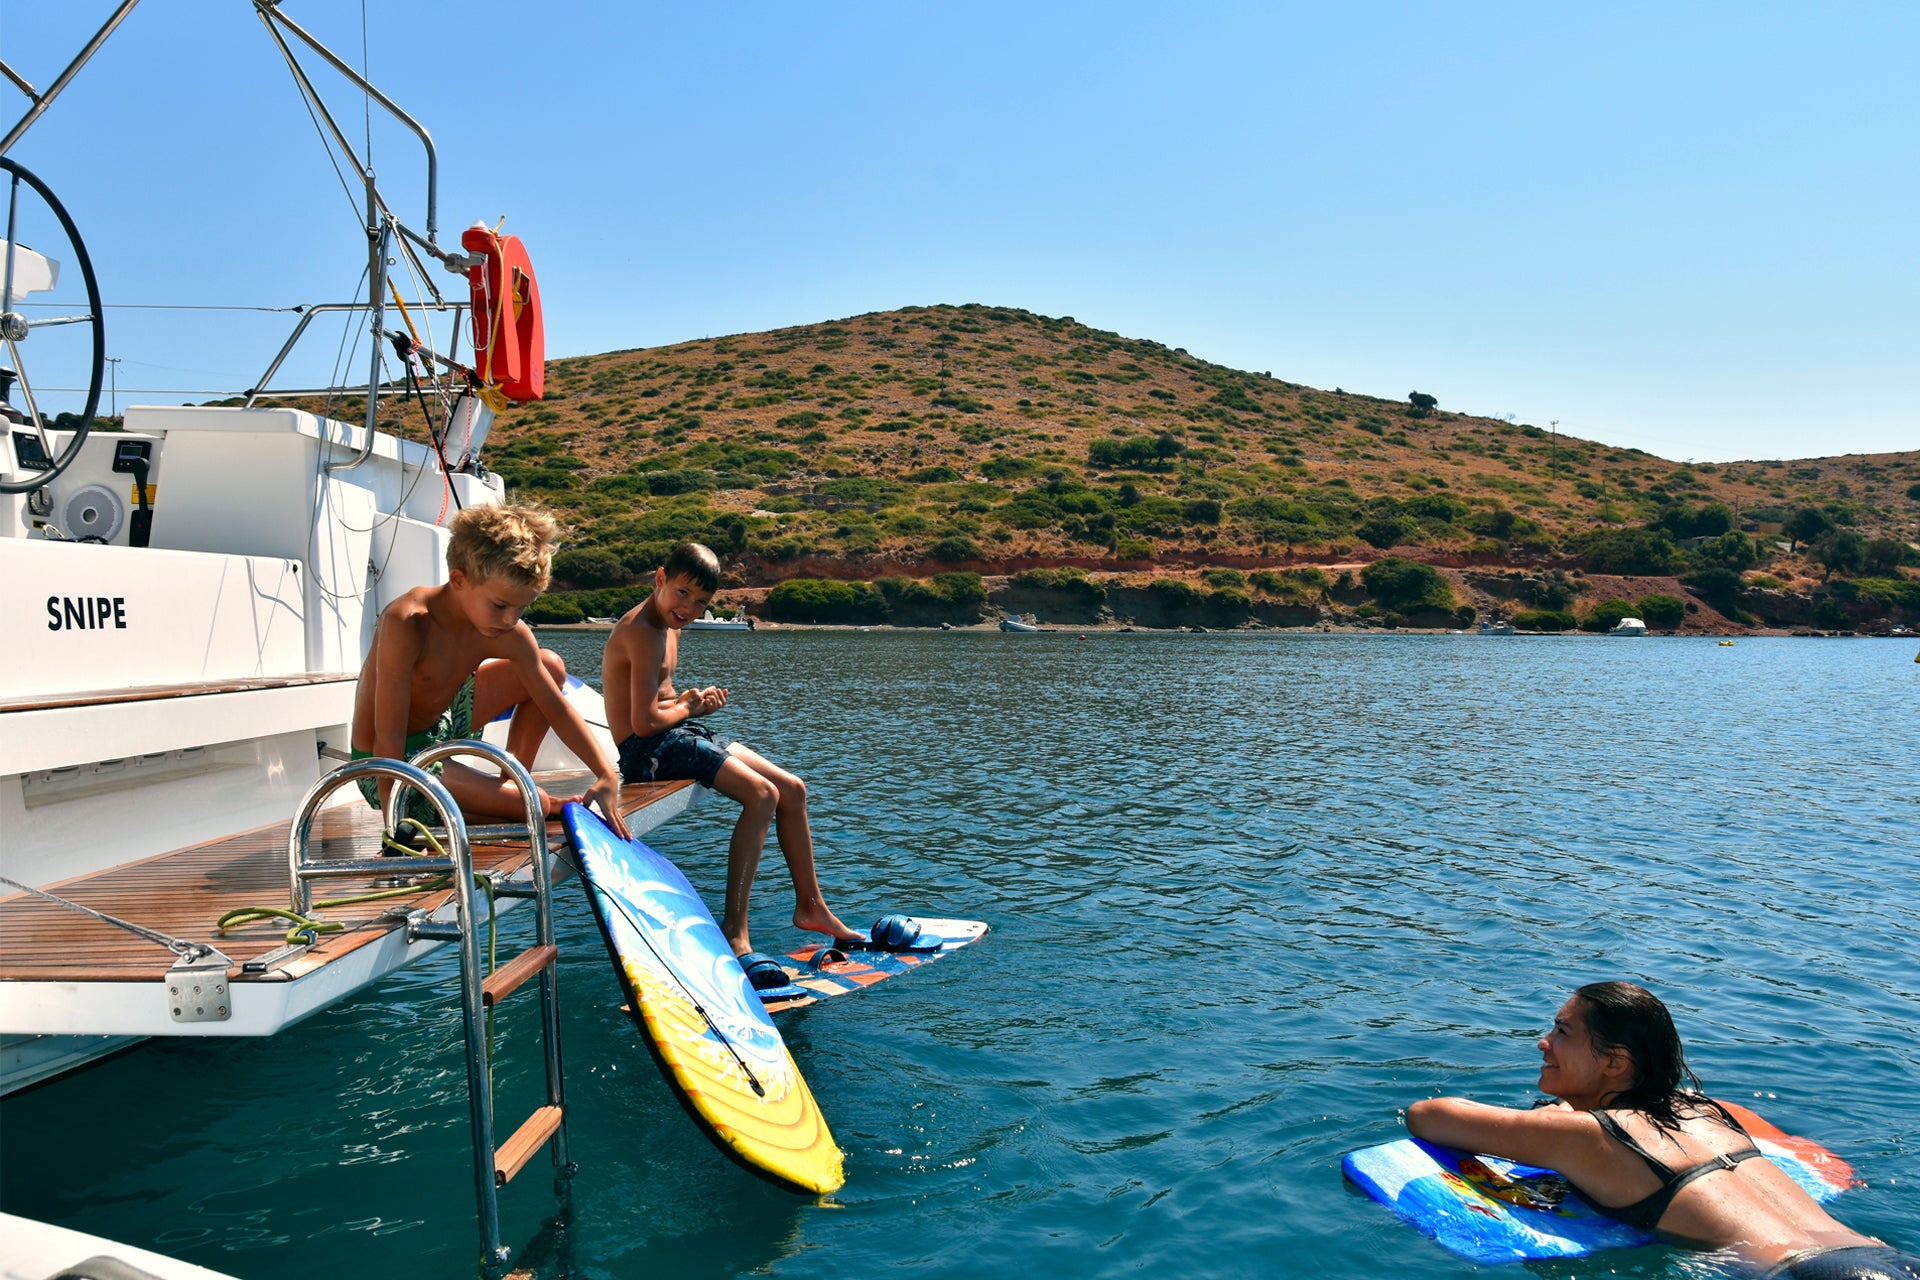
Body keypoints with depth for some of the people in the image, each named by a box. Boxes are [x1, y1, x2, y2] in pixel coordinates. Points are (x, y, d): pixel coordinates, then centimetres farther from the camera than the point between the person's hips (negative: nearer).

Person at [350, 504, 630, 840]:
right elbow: (388, 740, -33)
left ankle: (512, 782, 14)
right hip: (389, 767, -7)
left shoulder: (509, 635, -13)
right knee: (538, 806, -22)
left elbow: (556, 708, -6)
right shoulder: (406, 623, -32)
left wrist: (607, 776, -15)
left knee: (551, 666, 5)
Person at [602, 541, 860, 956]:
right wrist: (687, 707, -6)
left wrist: (690, 700, 1)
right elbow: (645, 722, -25)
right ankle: (734, 928, -25)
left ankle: (810, 906, 18)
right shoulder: (643, 632, -19)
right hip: (648, 750, -10)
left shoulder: (668, 625, 14)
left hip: (681, 735, 10)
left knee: (792, 789, 7)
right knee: (762, 794, -26)